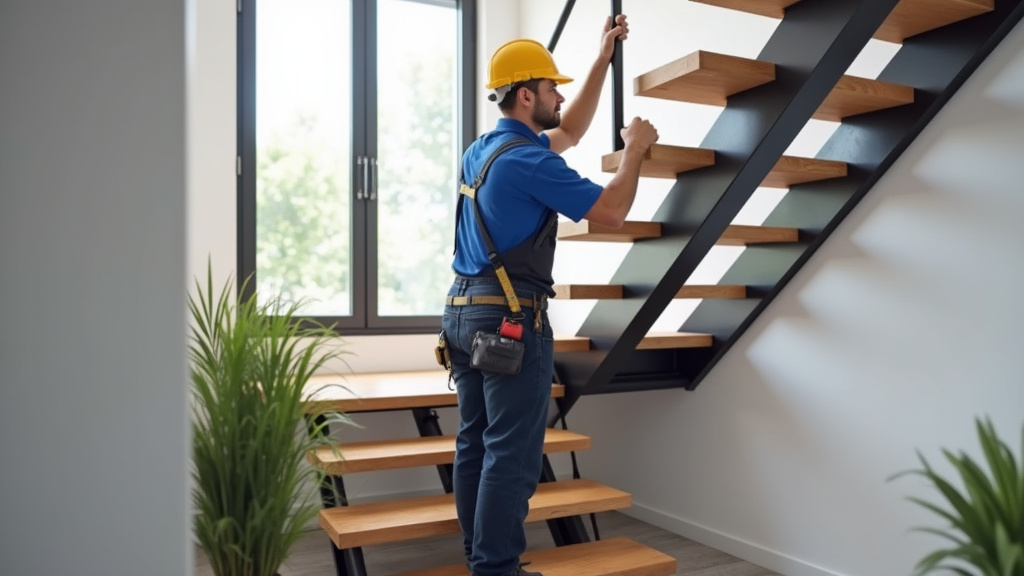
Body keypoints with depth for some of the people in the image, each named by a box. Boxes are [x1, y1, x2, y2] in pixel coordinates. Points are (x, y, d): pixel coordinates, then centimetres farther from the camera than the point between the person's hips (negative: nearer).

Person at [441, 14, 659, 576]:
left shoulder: (481, 150, 15)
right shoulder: (528, 160, -14)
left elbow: (569, 132, 27)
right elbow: (611, 210, -11)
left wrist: (604, 58, 28)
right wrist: (634, 149, 5)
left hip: (463, 310, 10)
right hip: (510, 316, -10)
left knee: (475, 443, 13)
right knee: (512, 453, -3)